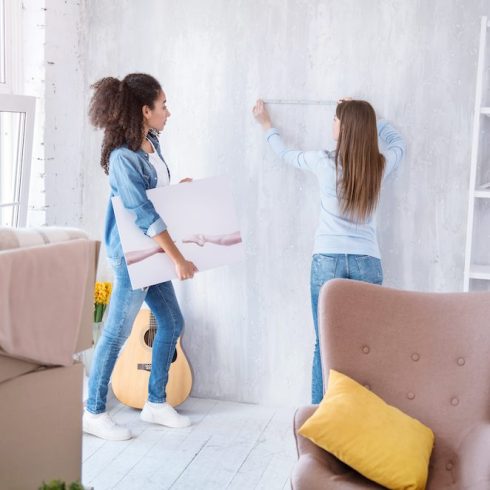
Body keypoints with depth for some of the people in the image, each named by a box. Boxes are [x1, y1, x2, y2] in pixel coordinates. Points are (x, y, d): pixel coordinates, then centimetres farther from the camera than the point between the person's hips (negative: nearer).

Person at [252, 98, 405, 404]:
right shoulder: (382, 166, -2)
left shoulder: (325, 163, -7)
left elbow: (286, 154, 13)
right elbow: (398, 141, 22)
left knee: (325, 345, 7)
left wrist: (266, 124, 29)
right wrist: (365, 115, 24)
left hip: (328, 261, -1)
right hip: (367, 264, 1)